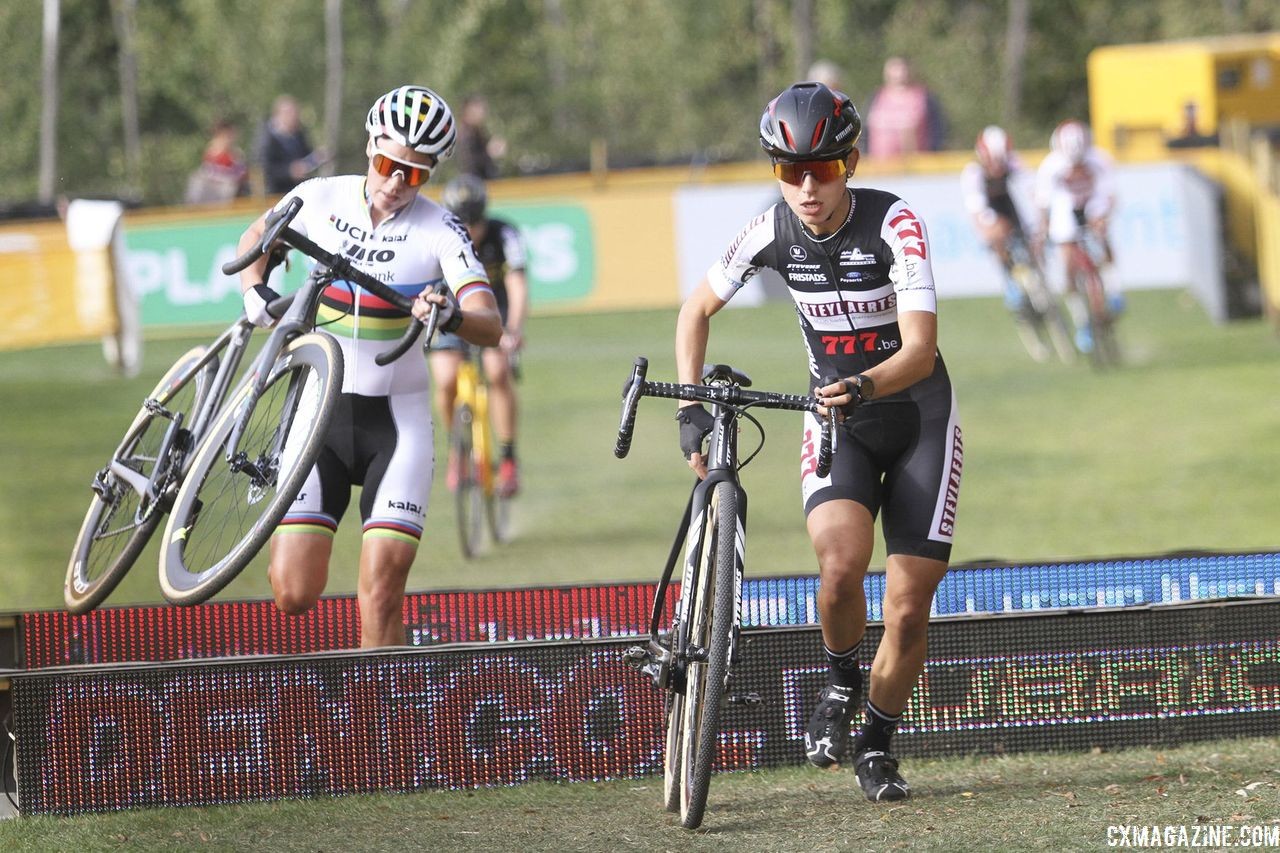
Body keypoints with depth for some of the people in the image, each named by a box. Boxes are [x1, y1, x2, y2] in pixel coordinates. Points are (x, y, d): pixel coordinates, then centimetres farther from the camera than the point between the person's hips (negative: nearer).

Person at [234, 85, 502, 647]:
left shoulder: (440, 231, -9)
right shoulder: (321, 199, -2)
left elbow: (491, 326, -17)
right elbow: (256, 239, 18)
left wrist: (450, 314, -39)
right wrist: (255, 292, -2)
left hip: (396, 419, -2)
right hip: (319, 409, 2)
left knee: (380, 598, -13)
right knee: (293, 596, -6)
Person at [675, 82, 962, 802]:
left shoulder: (894, 224, -22)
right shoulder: (774, 231, -11)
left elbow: (920, 349, -28)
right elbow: (698, 310, 4)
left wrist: (865, 385, -47)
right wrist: (691, 408, -7)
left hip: (918, 418, -1)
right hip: (836, 424, 1)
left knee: (909, 609, -4)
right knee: (841, 565, -27)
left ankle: (877, 745, 20)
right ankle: (841, 682, 3)